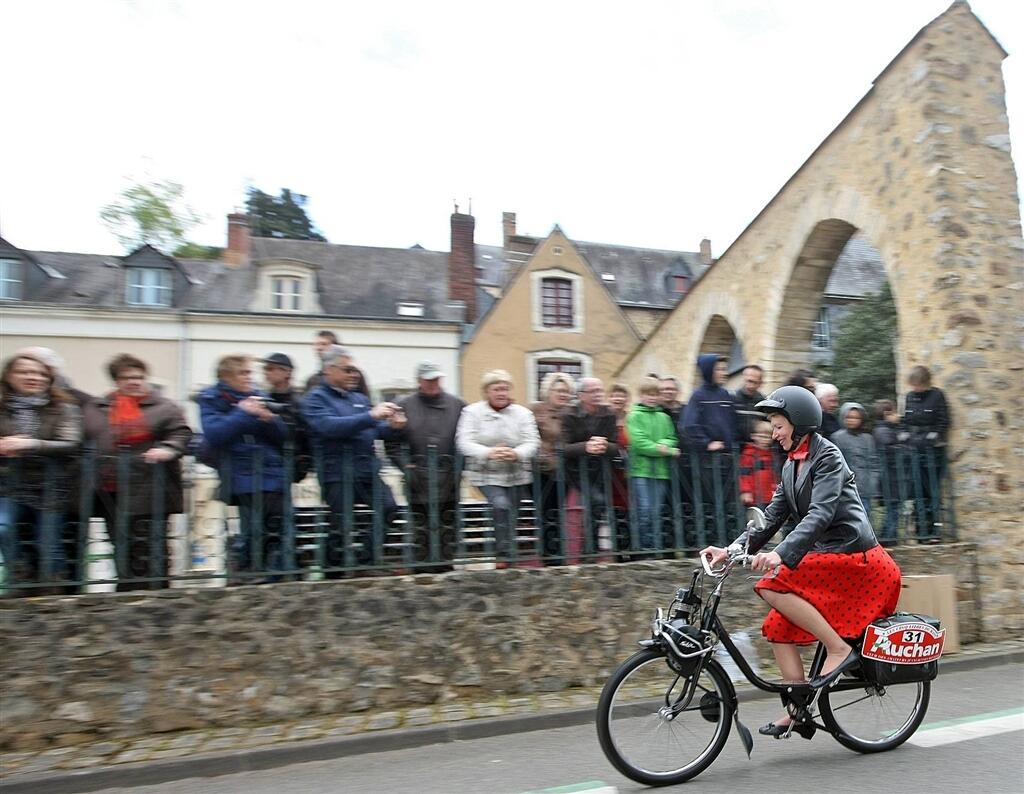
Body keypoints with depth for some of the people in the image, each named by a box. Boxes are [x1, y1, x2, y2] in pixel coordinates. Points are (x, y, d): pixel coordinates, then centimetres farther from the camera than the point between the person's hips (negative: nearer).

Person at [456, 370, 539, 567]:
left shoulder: (523, 413, 4)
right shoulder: (472, 412, -1)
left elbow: (532, 442, -5)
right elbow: (464, 442, -11)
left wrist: (516, 453, -28)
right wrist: (489, 453, -29)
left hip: (516, 475, 3)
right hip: (487, 474, -2)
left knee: (511, 515, 6)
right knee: (501, 505, -24)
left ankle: (509, 556, 24)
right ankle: (505, 554, -15)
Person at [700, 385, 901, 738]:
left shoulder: (827, 456, -12)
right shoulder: (792, 466, 13)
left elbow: (820, 514, -27)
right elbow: (773, 516, 9)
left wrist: (781, 553, -39)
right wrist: (733, 549, -4)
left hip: (853, 555, -9)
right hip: (826, 555, 9)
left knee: (772, 585, -24)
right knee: (778, 628, 2)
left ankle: (839, 648, -12)